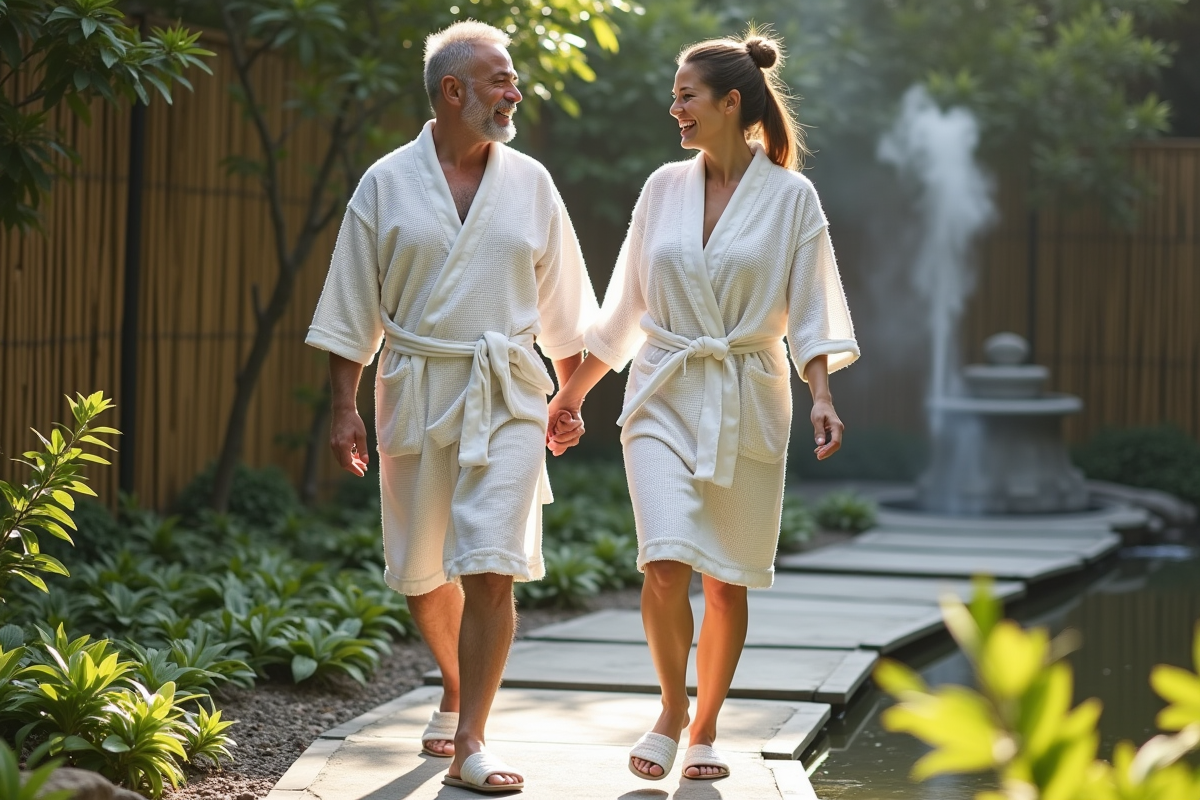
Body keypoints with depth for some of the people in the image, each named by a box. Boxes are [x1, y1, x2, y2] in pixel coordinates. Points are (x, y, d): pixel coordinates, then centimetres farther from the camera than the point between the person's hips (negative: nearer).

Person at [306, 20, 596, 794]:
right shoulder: (387, 184, 1)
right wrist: (344, 408, -2)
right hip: (415, 394, 0)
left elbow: (560, 303, 13)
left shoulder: (529, 183, 5)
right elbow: (352, 307, 3)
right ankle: (459, 691, 37)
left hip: (507, 396, 0)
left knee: (491, 569, -12)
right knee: (420, 572, 10)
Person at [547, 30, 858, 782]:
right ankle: (672, 709, 8)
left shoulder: (790, 197, -2)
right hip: (665, 397, 2)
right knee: (666, 562, -14)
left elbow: (809, 313, -2)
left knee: (728, 580, 4)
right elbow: (625, 306, 15)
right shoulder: (664, 188, 7)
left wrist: (823, 397, -17)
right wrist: (573, 391, 18)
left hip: (747, 404, -2)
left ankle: (705, 729, 21)